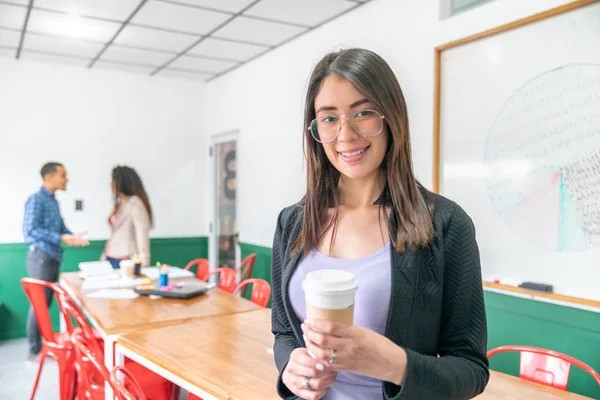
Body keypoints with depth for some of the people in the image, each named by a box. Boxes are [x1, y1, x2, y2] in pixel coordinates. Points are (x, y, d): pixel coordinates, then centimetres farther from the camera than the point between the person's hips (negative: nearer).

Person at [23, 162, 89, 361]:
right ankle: (34, 351, 8)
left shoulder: (53, 201, 13)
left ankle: (42, 343, 24)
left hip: (53, 258, 8)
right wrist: (61, 239, -26)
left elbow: (60, 227, 18)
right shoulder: (36, 199, -13)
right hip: (41, 257, -8)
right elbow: (30, 230, -22)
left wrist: (72, 236, -3)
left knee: (46, 303, 14)